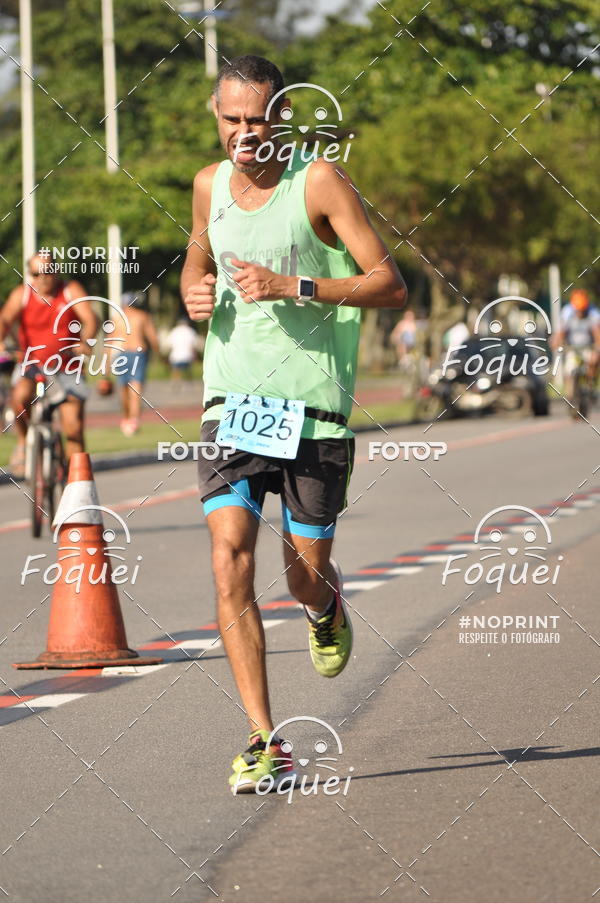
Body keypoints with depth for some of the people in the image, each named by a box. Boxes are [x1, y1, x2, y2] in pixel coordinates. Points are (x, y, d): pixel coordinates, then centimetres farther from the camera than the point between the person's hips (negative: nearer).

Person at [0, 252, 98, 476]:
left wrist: (85, 342, -42)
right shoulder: (22, 294, -6)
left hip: (66, 365, 0)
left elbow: (90, 319, -21)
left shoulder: (71, 291, -8)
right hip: (32, 363, 0)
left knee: (73, 428, -6)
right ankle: (23, 443, -3)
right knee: (20, 397, -31)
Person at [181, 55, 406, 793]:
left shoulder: (318, 181, -7)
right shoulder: (209, 185, 8)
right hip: (231, 402, 3)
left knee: (306, 577, 4)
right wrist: (195, 292, 4)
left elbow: (390, 287, -11)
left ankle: (326, 608, 45)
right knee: (230, 564, -14)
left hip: (313, 407, -3)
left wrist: (293, 287, -21)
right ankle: (264, 743, -11)